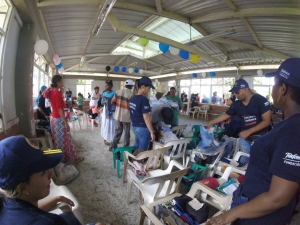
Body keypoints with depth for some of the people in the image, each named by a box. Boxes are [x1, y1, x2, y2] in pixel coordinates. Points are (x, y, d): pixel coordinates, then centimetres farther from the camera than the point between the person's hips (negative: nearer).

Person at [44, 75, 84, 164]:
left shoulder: (51, 91, 7)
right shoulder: (57, 93, -20)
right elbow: (59, 109, -23)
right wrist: (65, 122, -20)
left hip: (53, 118, 9)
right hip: (59, 119, -9)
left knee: (58, 139, 16)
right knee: (65, 139, 1)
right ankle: (74, 158, 13)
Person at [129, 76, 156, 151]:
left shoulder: (132, 98, 5)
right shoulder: (144, 99, -20)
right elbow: (146, 118, -21)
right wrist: (152, 132, -17)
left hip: (134, 127, 8)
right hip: (143, 129, -8)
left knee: (136, 148, 20)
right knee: (142, 150, 5)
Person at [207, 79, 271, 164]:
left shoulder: (260, 100, -11)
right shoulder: (236, 104, 3)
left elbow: (266, 121, -14)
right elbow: (225, 115, 14)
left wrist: (249, 131, -21)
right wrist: (211, 122, 8)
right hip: (244, 137, 4)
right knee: (243, 161, 8)